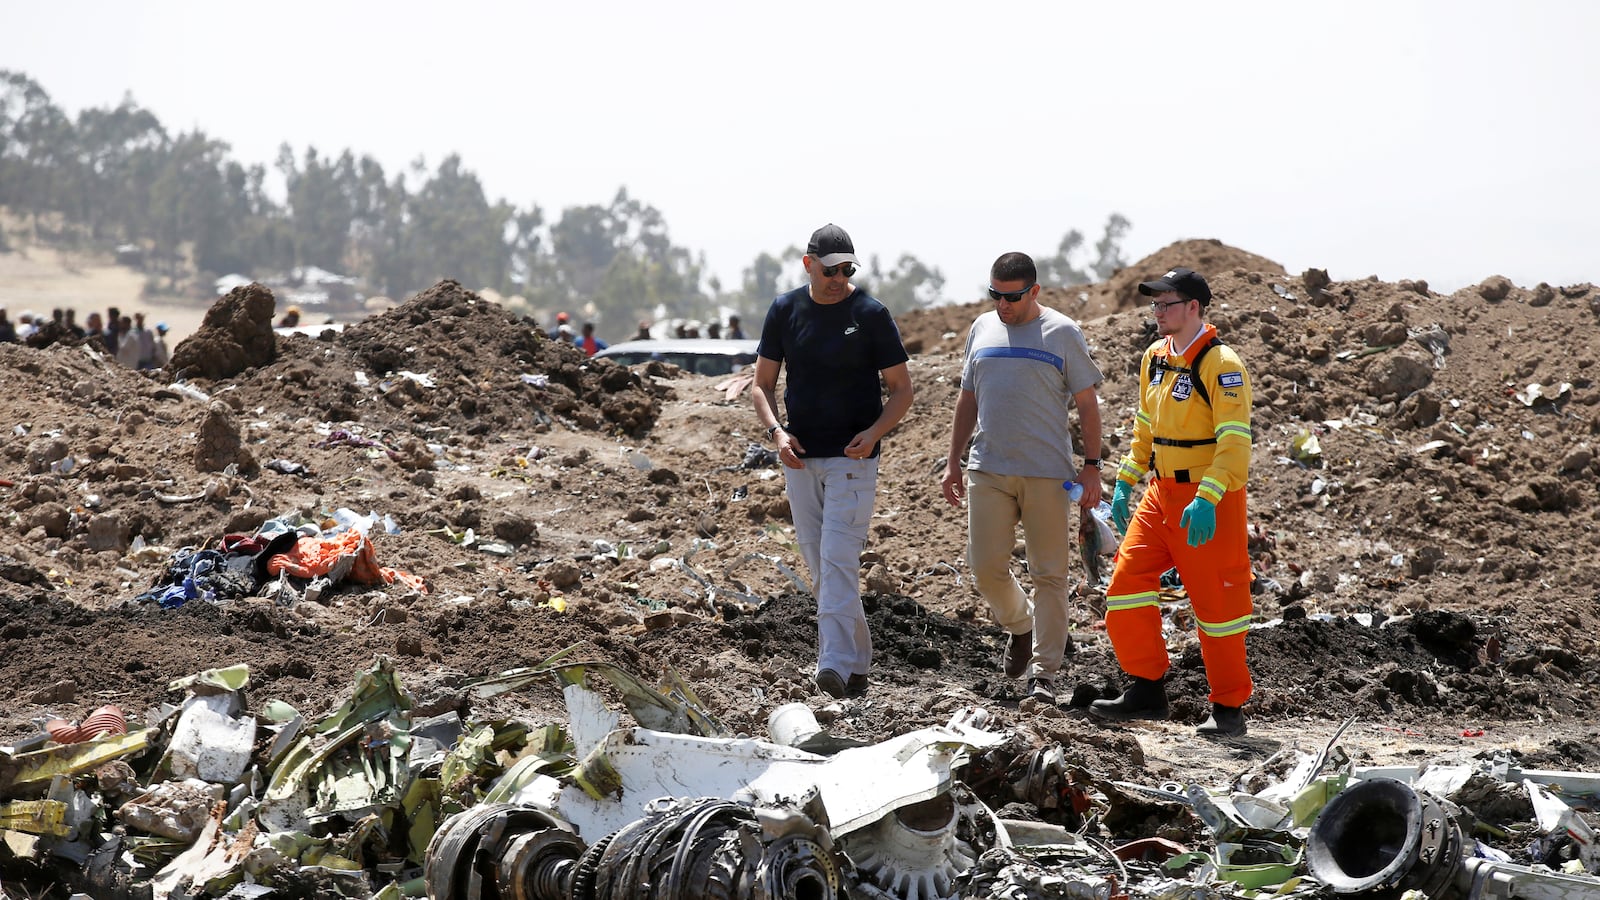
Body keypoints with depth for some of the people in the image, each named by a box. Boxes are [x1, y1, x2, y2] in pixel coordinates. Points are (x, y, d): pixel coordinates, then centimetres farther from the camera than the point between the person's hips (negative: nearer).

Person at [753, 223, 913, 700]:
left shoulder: (871, 314, -4)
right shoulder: (785, 310, 5)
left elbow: (901, 389, 0)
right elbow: (762, 384, 10)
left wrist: (874, 432, -18)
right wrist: (777, 431, -9)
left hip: (852, 458, -4)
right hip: (800, 459, 4)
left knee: (838, 558, -16)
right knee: (819, 565, 8)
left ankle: (838, 664, -23)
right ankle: (857, 662, 19)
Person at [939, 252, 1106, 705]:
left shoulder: (1062, 333, 0)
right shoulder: (982, 329, 12)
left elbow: (1087, 404, 2)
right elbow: (968, 399, 19)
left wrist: (1091, 466, -4)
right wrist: (953, 461, 15)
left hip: (1047, 474, -4)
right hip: (989, 470, 4)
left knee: (1049, 574, -2)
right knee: (986, 567, -1)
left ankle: (1043, 672, 3)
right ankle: (1020, 626, 27)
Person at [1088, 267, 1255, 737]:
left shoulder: (1221, 365, -16)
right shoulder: (1156, 358, 10)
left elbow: (1235, 442, -23)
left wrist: (1206, 499, -32)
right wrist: (1125, 482, 16)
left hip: (1210, 502, -8)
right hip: (1162, 494, 8)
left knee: (1216, 602, 0)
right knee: (1127, 583, 1)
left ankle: (1228, 709, 11)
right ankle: (1147, 691, 12)